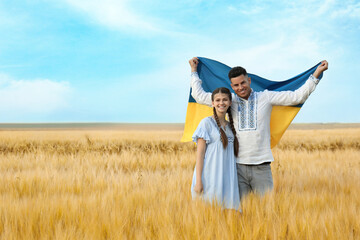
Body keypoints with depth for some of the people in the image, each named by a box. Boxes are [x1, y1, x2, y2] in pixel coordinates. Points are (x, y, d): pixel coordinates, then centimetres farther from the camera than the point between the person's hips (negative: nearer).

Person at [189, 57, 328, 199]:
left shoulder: (266, 97, 6)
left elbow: (297, 96, 7)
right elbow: (200, 96, 13)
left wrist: (316, 74, 6)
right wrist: (194, 71, 19)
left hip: (261, 166, -1)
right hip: (238, 165, 1)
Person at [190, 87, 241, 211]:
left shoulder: (230, 126, 15)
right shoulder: (206, 123, -3)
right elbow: (200, 153, -8)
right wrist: (198, 181, -14)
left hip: (227, 178, 6)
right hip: (210, 177, -6)